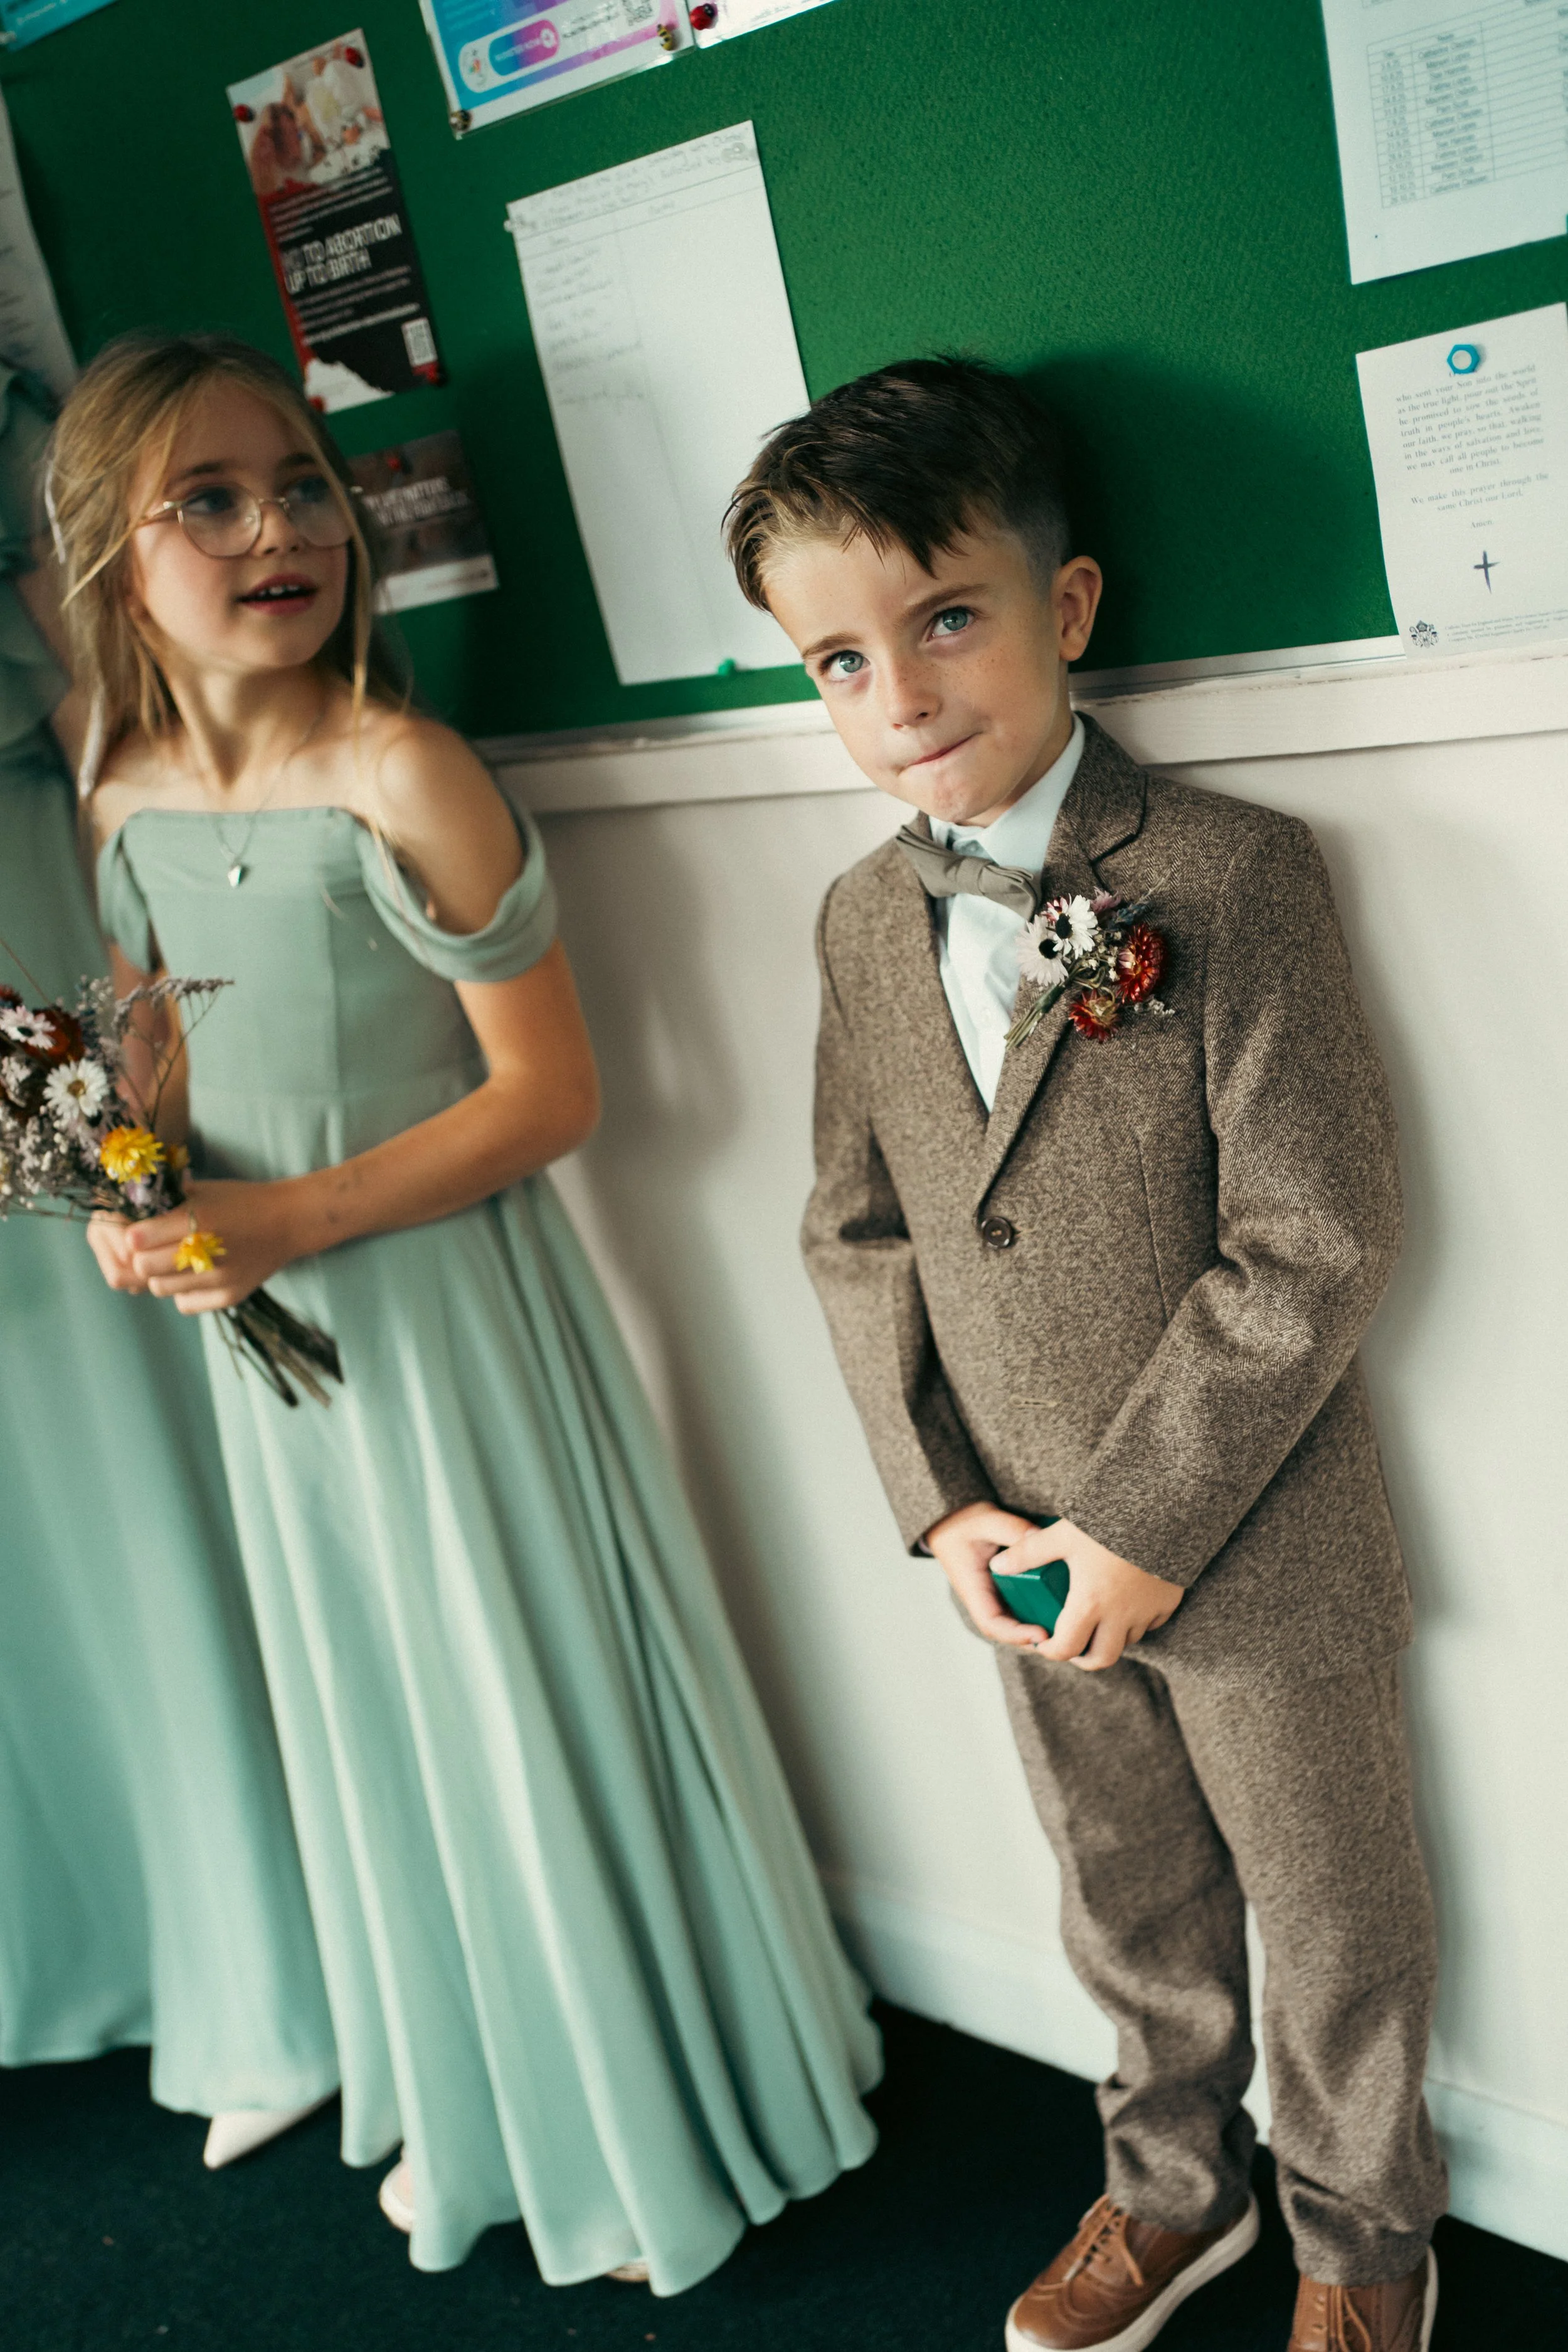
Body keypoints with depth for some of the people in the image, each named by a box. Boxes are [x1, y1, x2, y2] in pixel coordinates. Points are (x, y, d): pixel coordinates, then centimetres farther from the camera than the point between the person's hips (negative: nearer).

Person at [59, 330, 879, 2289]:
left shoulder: (398, 778, -19)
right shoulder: (129, 803, 0)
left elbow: (549, 1091, -18)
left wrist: (286, 1217, -23)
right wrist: (125, 1205, -6)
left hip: (446, 1305, -6)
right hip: (267, 1340, 6)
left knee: (541, 1702, 9)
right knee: (378, 1716, 20)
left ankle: (655, 2119, 35)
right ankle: (466, 2098, 45)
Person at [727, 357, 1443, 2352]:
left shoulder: (1229, 877, -18)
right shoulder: (863, 920, 0)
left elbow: (1316, 1245, -20)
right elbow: (857, 1235, 4)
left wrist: (1148, 1525, -19)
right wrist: (942, 1504, -4)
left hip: (1255, 1553, -4)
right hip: (1023, 1555, 5)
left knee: (1330, 1908, 17)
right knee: (1127, 1902, 24)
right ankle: (1173, 2186, 50)